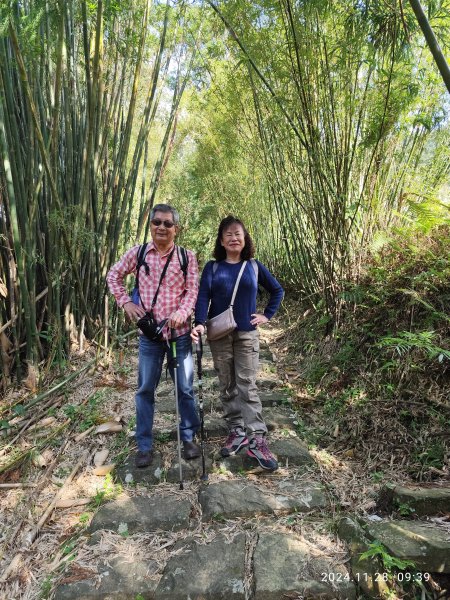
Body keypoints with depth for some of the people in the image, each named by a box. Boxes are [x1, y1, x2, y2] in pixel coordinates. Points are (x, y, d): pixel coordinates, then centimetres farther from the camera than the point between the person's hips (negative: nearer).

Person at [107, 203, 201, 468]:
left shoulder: (187, 256, -1)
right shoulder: (137, 253, 1)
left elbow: (193, 289, -3)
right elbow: (114, 275, 14)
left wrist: (181, 312, -21)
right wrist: (126, 302, 2)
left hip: (180, 332, 0)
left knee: (185, 388, 10)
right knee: (145, 389, 8)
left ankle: (189, 437, 29)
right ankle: (144, 445, 23)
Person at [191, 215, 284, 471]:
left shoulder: (254, 266, 5)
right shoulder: (213, 267, 4)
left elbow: (278, 291, 15)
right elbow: (203, 296, -7)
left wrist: (267, 315, 5)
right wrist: (200, 323, -23)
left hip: (247, 334, -1)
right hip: (219, 335, 1)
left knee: (247, 386, -4)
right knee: (227, 386, 7)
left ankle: (257, 439, -1)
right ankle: (237, 432, 19)